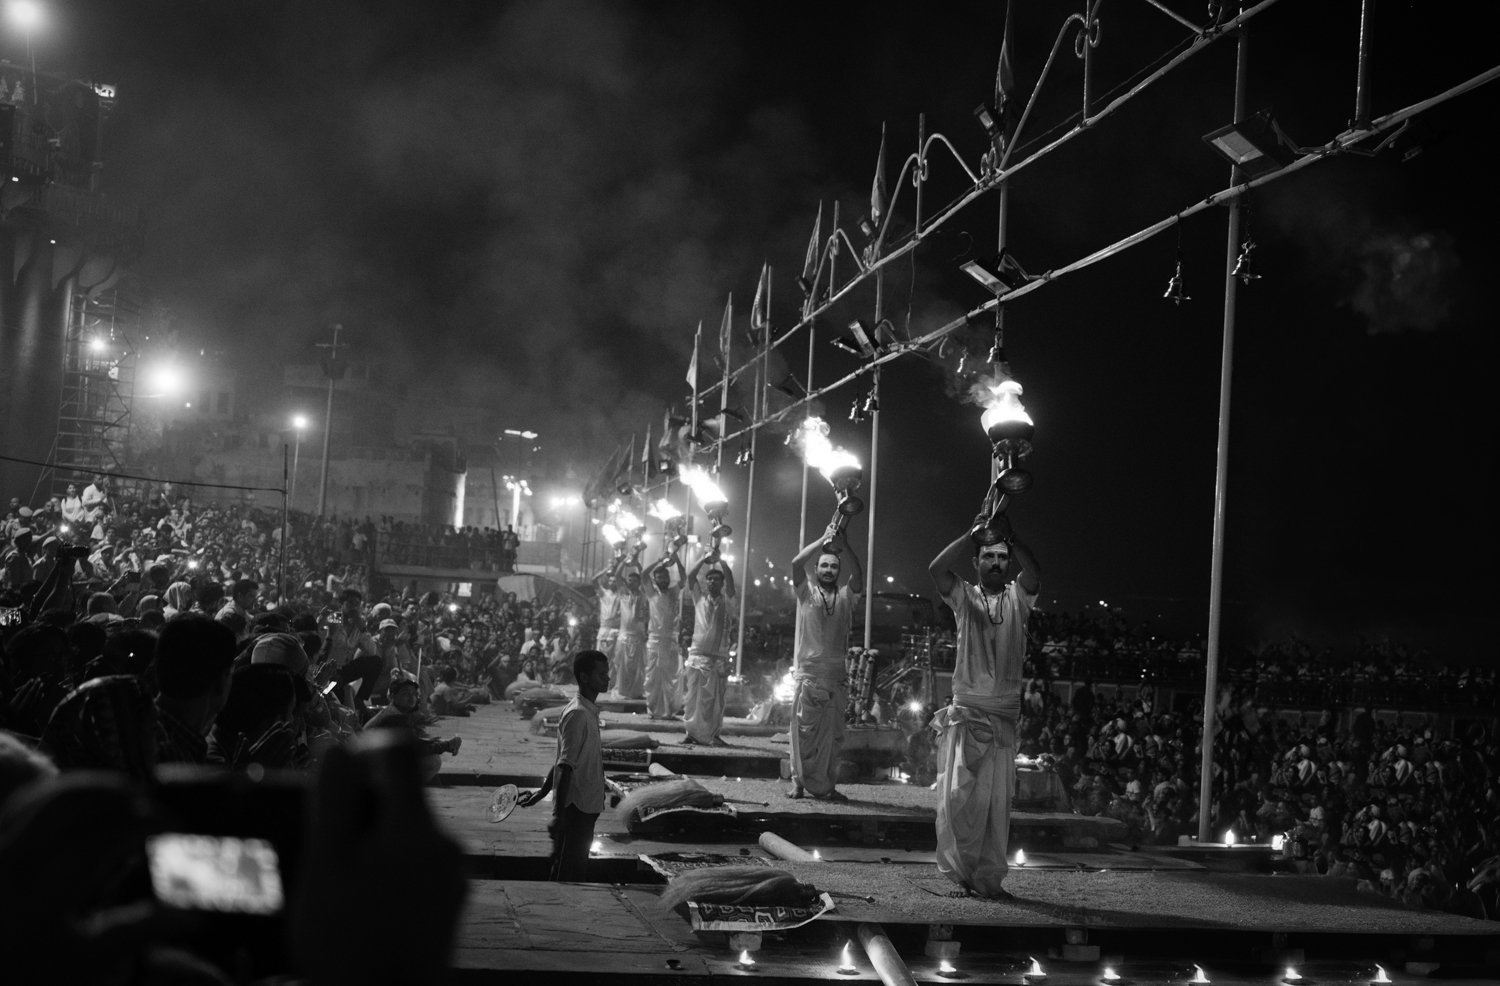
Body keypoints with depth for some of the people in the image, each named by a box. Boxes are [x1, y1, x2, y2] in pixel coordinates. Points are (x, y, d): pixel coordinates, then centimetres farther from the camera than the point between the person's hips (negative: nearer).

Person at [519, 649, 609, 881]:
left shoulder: (589, 712, 12)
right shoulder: (577, 714, -18)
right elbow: (566, 767, -22)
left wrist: (543, 791, 18)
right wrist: (559, 815, -25)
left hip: (586, 809, 9)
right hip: (575, 808, -9)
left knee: (576, 874, 15)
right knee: (564, 878, -4)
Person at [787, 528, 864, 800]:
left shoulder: (845, 596, 10)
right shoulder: (807, 591, 6)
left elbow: (858, 574, -8)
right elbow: (797, 562, -10)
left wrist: (844, 544, -21)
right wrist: (825, 539, -13)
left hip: (836, 677, 2)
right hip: (807, 673, -2)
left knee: (832, 736, 5)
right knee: (803, 732, -2)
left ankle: (826, 785, 11)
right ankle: (799, 782, 5)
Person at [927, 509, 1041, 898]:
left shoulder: (1017, 597, 7)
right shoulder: (964, 596, 5)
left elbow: (1034, 573, -16)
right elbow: (936, 569, -14)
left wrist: (1009, 534, -26)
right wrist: (976, 531, -17)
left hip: (1004, 716, 1)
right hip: (965, 712, -1)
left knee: (997, 802, 4)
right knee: (957, 796, -8)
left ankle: (988, 878, 12)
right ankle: (961, 870, 5)